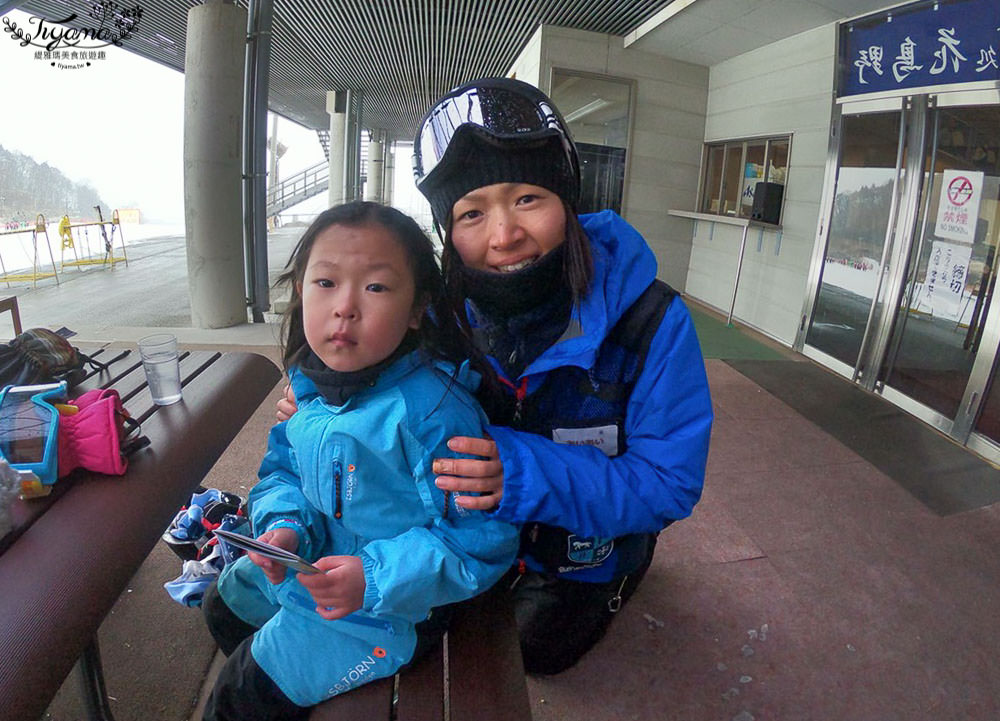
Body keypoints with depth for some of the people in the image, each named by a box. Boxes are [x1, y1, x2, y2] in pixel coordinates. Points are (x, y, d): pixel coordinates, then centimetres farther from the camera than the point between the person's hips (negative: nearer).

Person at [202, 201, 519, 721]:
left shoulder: (435, 409, -32)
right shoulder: (310, 387, -8)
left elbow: (482, 539, -28)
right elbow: (283, 469, 7)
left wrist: (375, 579, -33)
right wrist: (284, 526, -14)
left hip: (387, 607, -8)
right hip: (307, 563, 8)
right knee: (223, 604, 31)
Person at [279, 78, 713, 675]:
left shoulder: (651, 322, -34)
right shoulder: (448, 310, -22)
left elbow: (670, 482, -32)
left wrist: (529, 474, -47)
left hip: (585, 552, -2)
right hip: (477, 533, 3)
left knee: (534, 652, 24)